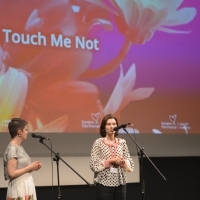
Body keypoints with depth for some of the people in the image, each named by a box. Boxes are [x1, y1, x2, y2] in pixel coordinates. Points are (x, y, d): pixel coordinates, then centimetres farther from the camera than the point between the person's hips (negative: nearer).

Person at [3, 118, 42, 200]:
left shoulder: (20, 147, 13)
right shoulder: (12, 148, -14)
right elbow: (12, 173, -20)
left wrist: (33, 167, 4)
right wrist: (30, 167, -13)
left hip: (27, 186, 9)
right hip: (19, 188, -9)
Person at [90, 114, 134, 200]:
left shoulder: (122, 142, 8)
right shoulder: (98, 143, -3)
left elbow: (130, 164, 9)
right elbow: (93, 165, -10)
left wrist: (123, 162, -12)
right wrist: (110, 161, -17)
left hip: (120, 184, 4)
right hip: (104, 184, -4)